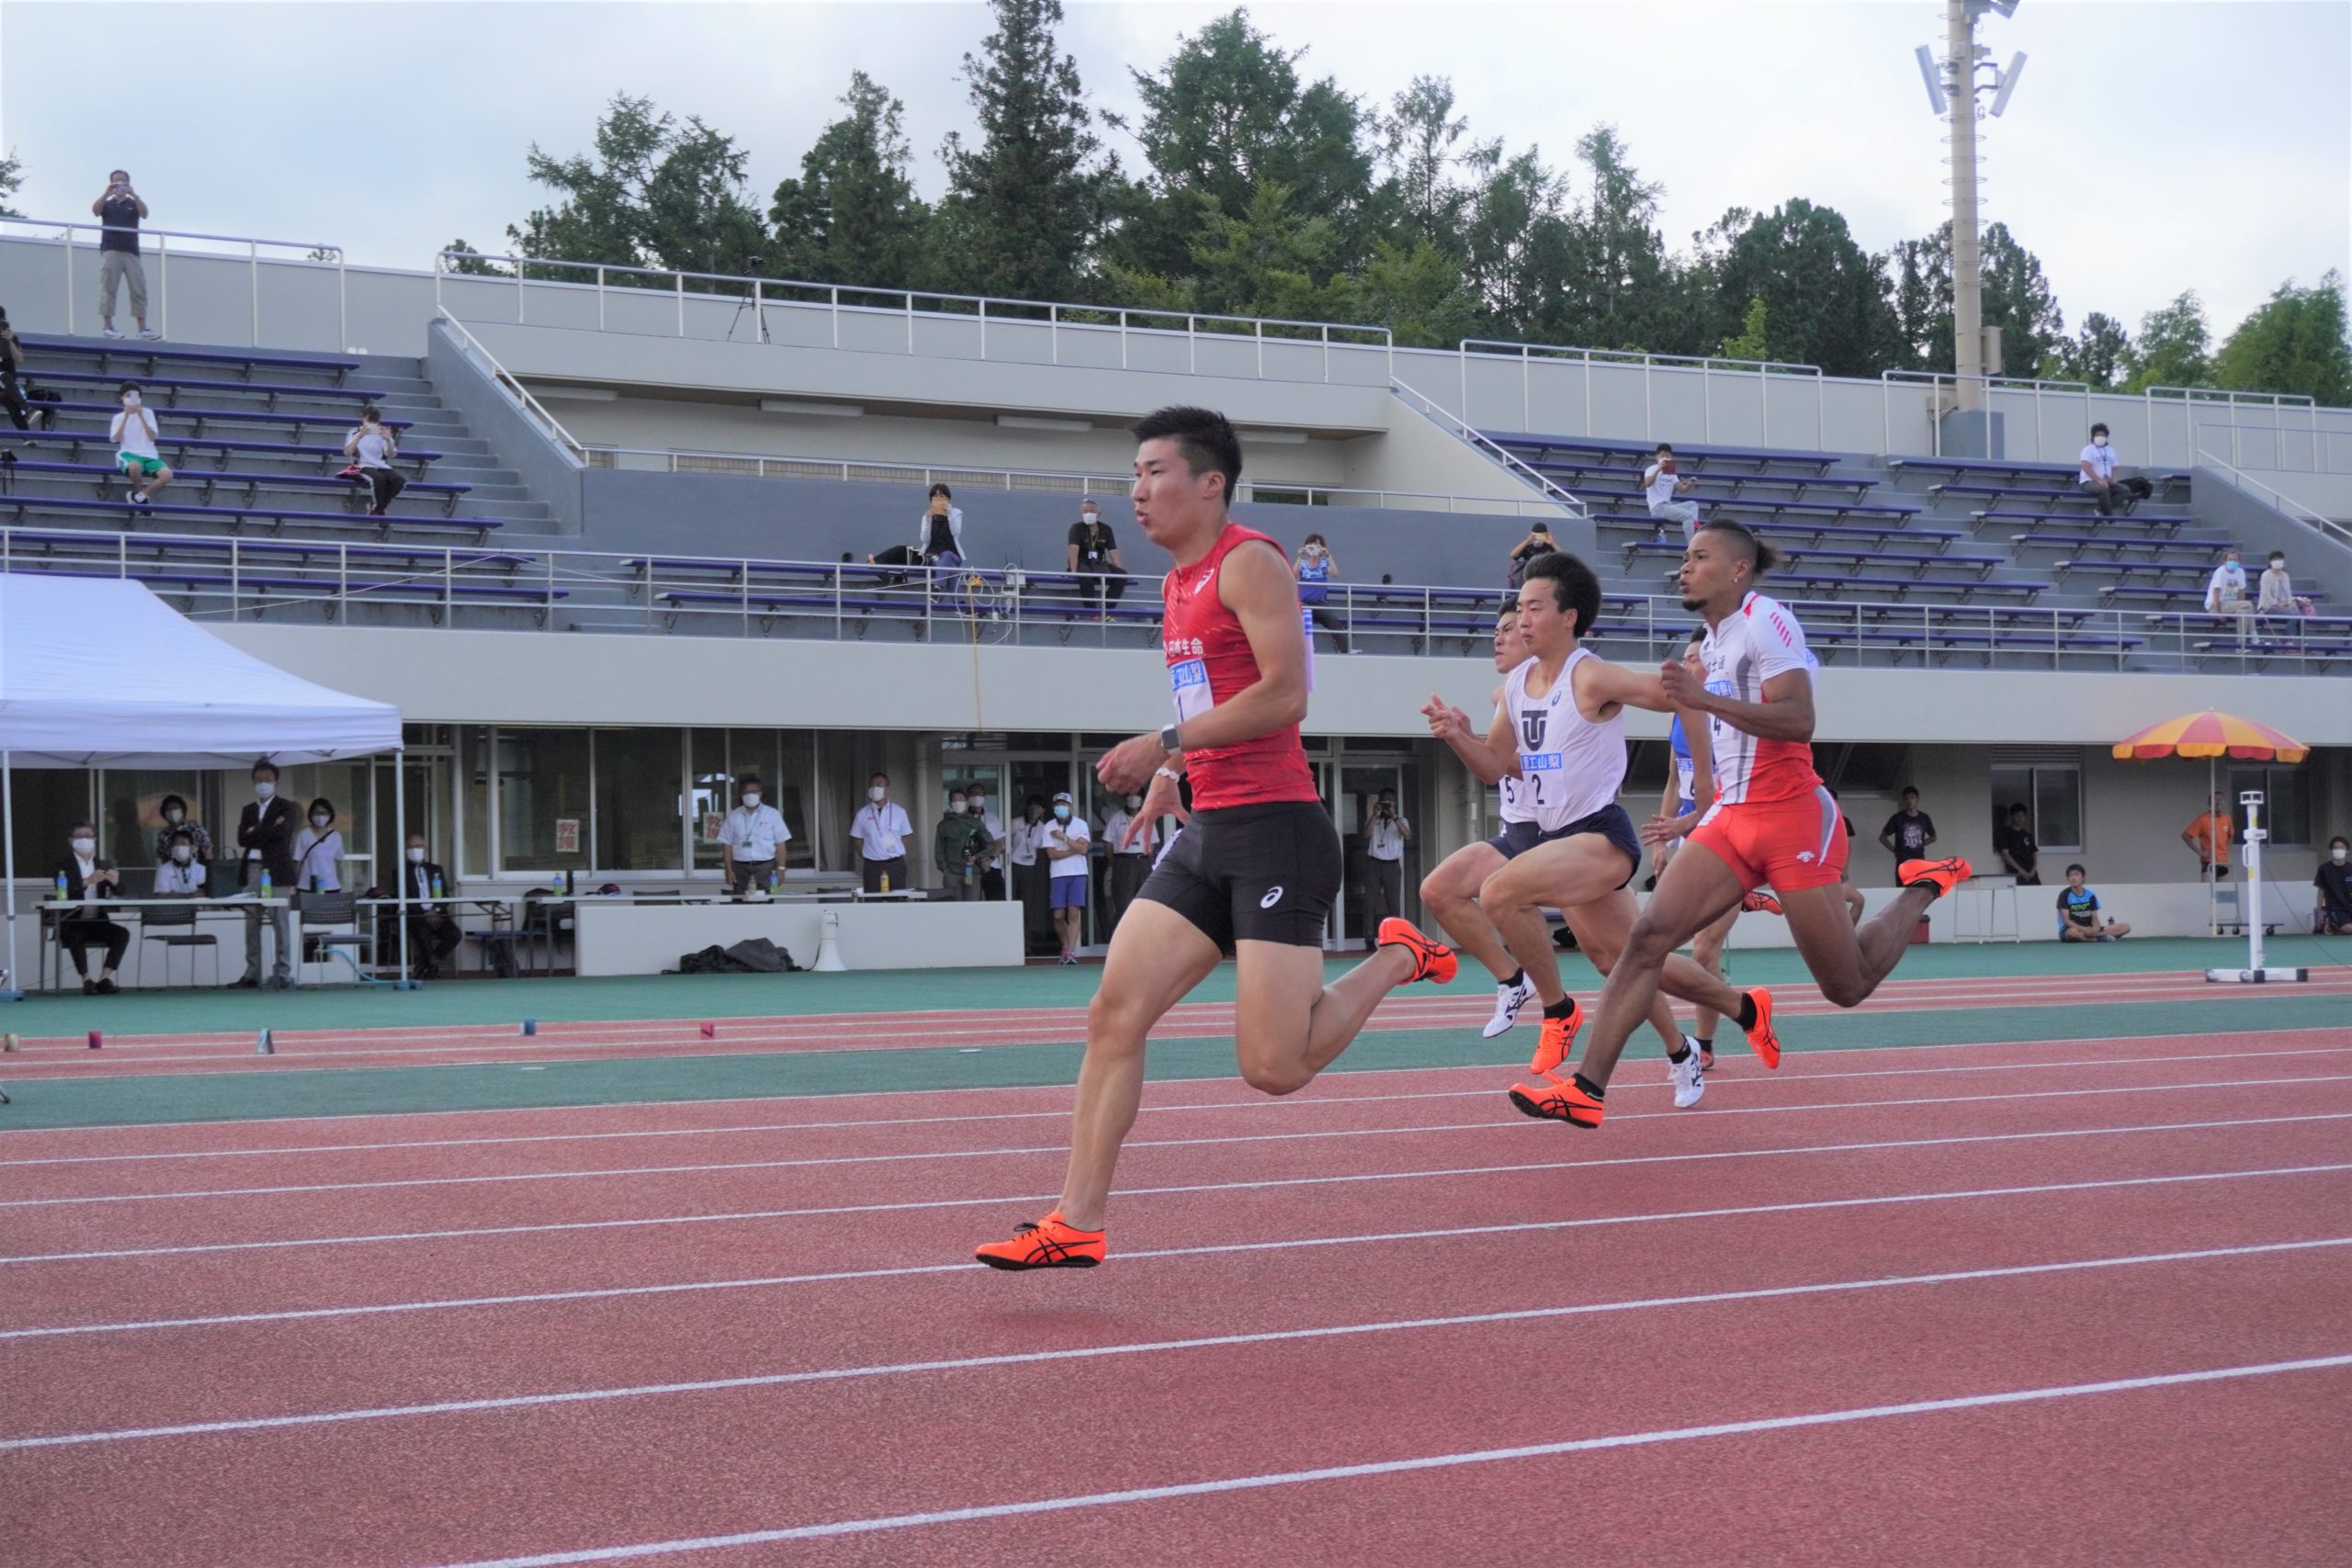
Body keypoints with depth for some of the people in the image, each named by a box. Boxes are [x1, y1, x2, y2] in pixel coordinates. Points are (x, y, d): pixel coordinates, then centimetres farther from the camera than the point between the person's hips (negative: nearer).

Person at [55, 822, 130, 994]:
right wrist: (87, 881, -33)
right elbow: (63, 891, -18)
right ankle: (87, 980, -27)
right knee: (76, 936, -35)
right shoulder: (63, 866, 1)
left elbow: (119, 893, 4)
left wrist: (116, 882, -21)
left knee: (123, 934, -21)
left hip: (97, 921, 4)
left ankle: (104, 979, -20)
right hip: (72, 923, -4)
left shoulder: (104, 865, 13)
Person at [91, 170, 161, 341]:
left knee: (139, 290, -2)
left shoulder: (134, 204, 16)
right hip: (110, 251, -1)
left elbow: (144, 214, -4)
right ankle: (107, 326, -11)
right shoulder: (106, 204, 15)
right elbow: (95, 211, -6)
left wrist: (134, 194, -17)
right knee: (108, 288, -8)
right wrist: (106, 193, -16)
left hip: (131, 251, 1)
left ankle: (142, 328, 0)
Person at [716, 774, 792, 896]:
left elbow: (780, 843, 4)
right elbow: (727, 845, 8)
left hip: (765, 867, -1)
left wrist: (780, 869, -3)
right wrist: (728, 870, 1)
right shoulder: (733, 817, 9)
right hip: (740, 867, 1)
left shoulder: (772, 814, 5)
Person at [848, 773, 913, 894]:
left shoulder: (899, 812, 4)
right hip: (872, 867, 0)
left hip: (896, 865, 0)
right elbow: (857, 839, 10)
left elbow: (906, 836, 11)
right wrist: (867, 856, 3)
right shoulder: (862, 814, 3)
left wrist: (896, 854, 3)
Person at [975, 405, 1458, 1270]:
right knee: (1114, 1012, -3)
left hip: (1277, 832, -8)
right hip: (1206, 833, 9)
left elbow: (1284, 692, -20)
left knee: (1274, 1067, -11)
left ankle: (1396, 959, 15)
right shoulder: (1179, 582, 18)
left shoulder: (1249, 562, -9)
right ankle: (1078, 1222, 0)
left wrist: (1166, 743, -20)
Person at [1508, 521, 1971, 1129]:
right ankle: (1587, 1089, -16)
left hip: (1793, 817, -7)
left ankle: (1921, 888, 29)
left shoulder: (1765, 619, -12)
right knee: (1648, 936, -13)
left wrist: (1705, 699, -31)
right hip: (1730, 820, 7)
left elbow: (1798, 720, -25)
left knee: (1849, 986, 2)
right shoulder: (1714, 639, 15)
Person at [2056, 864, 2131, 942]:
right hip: (2067, 932, -4)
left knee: (2125, 927, -5)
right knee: (2073, 932, -44)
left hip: (2089, 930, 4)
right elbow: (2067, 921, -14)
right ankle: (2102, 937, -21)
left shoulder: (2090, 895, 6)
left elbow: (2094, 918, 4)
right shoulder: (2065, 895, -8)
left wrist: (2096, 928, -20)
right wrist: (2084, 929, -28)